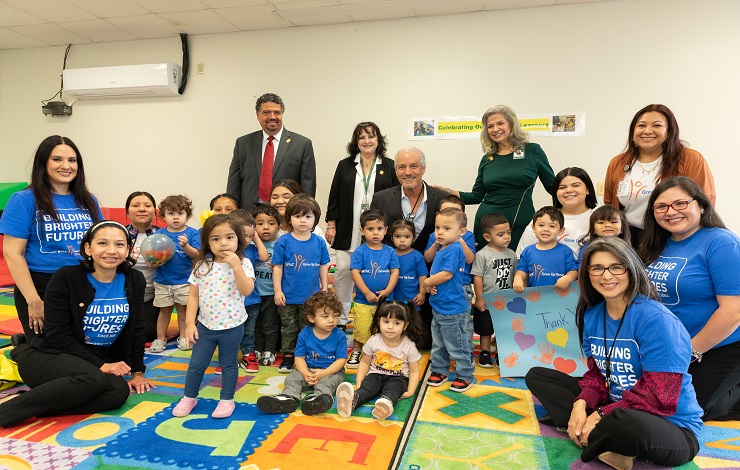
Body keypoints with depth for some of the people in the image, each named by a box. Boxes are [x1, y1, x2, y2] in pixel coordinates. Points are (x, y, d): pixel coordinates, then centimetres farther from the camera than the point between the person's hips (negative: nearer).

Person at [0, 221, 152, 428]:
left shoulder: (134, 280, -2)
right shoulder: (66, 277, -12)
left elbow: (136, 330, 7)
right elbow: (57, 335, -13)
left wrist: (137, 372, 7)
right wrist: (100, 365, -18)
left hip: (99, 359, 5)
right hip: (50, 355, -5)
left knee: (119, 392, -27)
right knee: (92, 380, -36)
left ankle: (38, 405, -10)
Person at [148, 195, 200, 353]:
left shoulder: (192, 233, -4)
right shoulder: (159, 233, 2)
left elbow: (196, 255, -13)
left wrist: (186, 246, -30)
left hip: (184, 281, -1)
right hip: (163, 280, 2)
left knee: (183, 309, 9)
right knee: (165, 310, 12)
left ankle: (183, 336, 24)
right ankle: (160, 338, 24)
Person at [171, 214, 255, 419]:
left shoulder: (243, 263, -10)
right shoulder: (202, 265, -3)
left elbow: (247, 290, -23)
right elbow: (193, 295, 1)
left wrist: (236, 266, -29)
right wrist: (189, 323, -3)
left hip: (232, 326, -2)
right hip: (205, 325, 3)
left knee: (228, 364, 13)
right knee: (196, 365, 14)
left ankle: (227, 400, 30)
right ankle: (189, 397, 36)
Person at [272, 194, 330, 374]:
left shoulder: (319, 242, -2)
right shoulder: (283, 242, -8)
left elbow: (323, 267, 5)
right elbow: (277, 267, -5)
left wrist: (325, 289, 5)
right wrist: (278, 290, -8)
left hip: (312, 296, 1)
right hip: (288, 297, -1)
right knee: (289, 328, 13)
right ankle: (288, 356, 28)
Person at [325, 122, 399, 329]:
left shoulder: (389, 167, 5)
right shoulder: (345, 165, 9)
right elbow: (334, 197, 8)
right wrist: (331, 225, 2)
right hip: (348, 232, 1)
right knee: (343, 270, 1)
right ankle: (340, 317, 15)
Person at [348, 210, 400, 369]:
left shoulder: (390, 252, 2)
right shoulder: (359, 252, -6)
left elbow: (395, 272, 0)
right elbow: (355, 273, -11)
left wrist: (387, 291, -11)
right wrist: (368, 293, -15)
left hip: (385, 300, 2)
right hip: (363, 300, -2)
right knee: (361, 330, 5)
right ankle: (356, 353, 27)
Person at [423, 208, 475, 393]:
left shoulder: (454, 249, -19)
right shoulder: (441, 250, 10)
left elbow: (447, 274, -26)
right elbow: (433, 272, 15)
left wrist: (428, 282, -11)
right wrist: (430, 285, -6)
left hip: (452, 309, -10)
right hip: (438, 306, 10)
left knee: (457, 346, 5)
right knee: (438, 344, 21)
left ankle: (465, 376, 19)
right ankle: (439, 370, 35)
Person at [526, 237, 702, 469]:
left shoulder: (656, 319, -21)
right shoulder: (591, 315, 1)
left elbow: (660, 397, -23)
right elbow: (597, 372, 5)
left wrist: (601, 415, -23)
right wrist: (581, 404, -14)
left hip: (670, 426, -7)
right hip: (612, 408, 7)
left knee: (630, 424, -43)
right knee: (537, 376, 4)